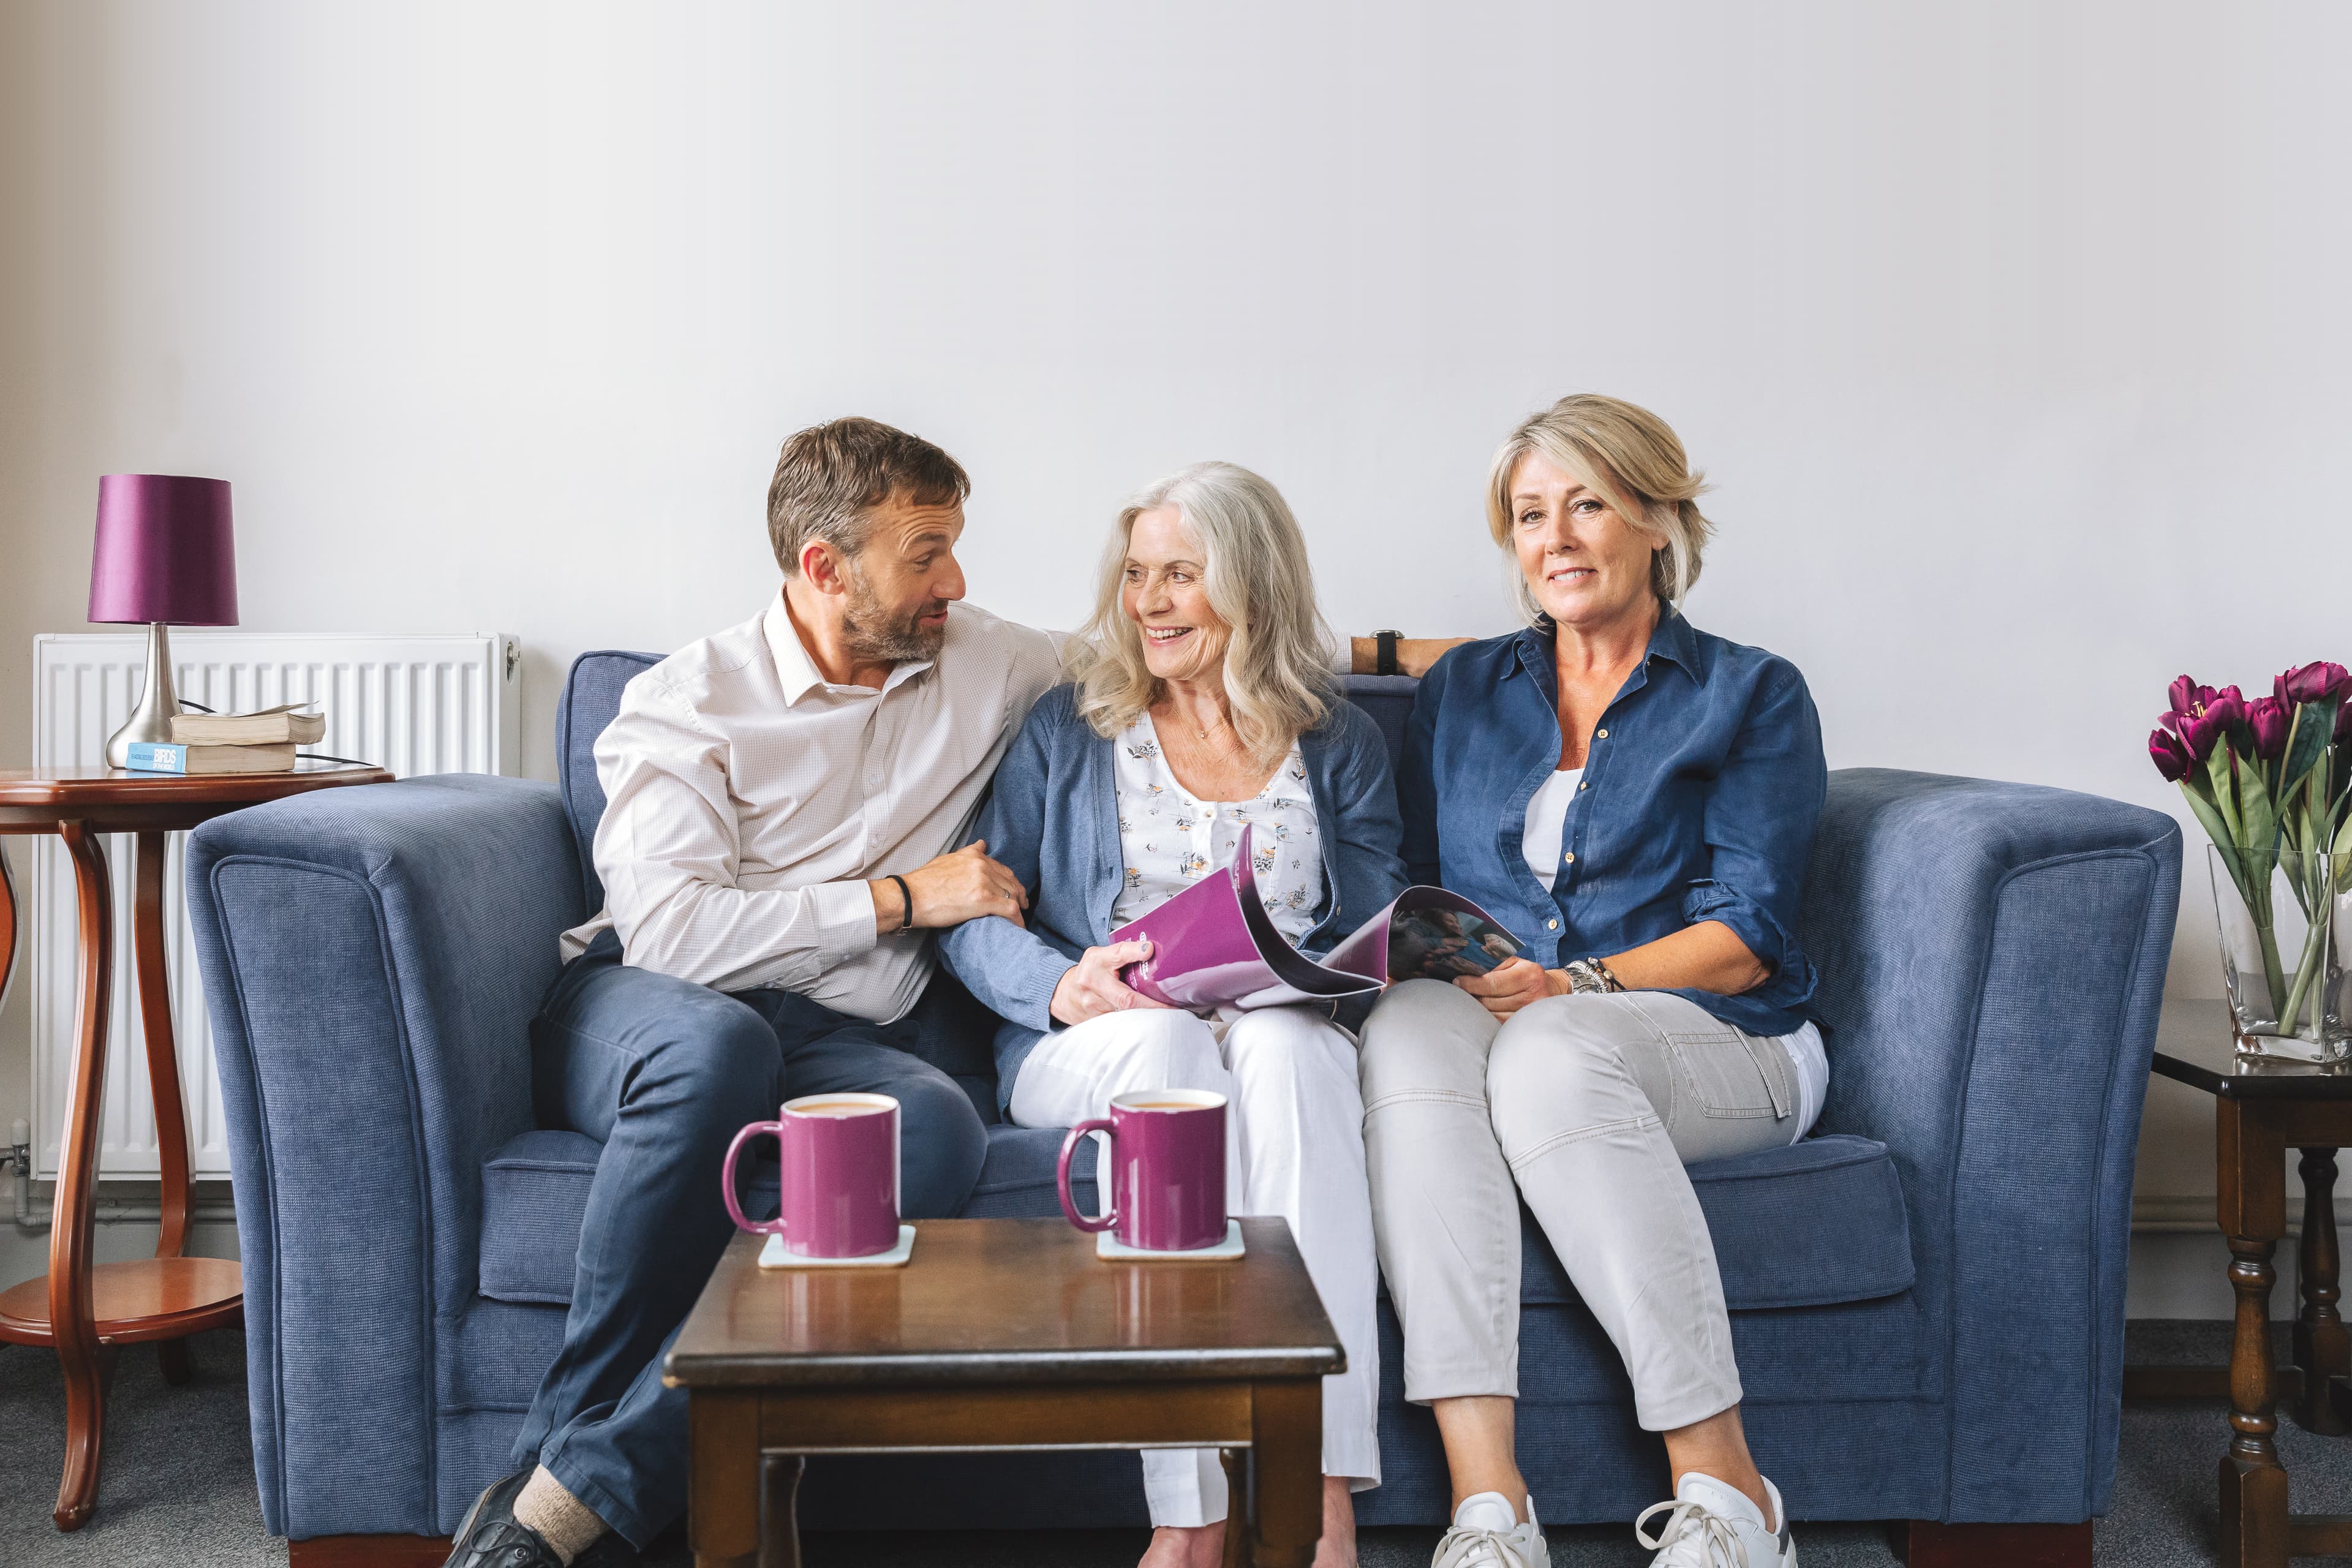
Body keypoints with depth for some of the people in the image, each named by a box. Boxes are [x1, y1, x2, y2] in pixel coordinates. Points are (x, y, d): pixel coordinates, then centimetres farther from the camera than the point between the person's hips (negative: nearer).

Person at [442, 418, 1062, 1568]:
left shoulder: (985, 666, 13)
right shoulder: (691, 698, -1)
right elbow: (671, 930, -15)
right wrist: (899, 898, -10)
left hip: (843, 1041, 3)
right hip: (635, 1013, -2)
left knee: (938, 1123, -34)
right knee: (716, 1042, -40)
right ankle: (574, 1460, -26)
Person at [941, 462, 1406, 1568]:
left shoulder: (1340, 748, 16)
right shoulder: (1068, 729, 14)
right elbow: (974, 916, 6)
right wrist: (1059, 982, -15)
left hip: (1283, 1036, 1)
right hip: (1088, 1050, 0)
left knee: (1283, 1045, -36)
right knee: (1166, 1037, -37)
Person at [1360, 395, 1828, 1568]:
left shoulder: (1751, 697, 10)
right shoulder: (1462, 690, 21)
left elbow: (1744, 935, -1)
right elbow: (1414, 890, 19)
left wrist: (1578, 984, -17)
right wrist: (1417, 963, -5)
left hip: (1712, 1042, -2)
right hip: (1481, 1018, 3)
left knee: (1550, 1053, -38)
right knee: (1405, 1028, -34)